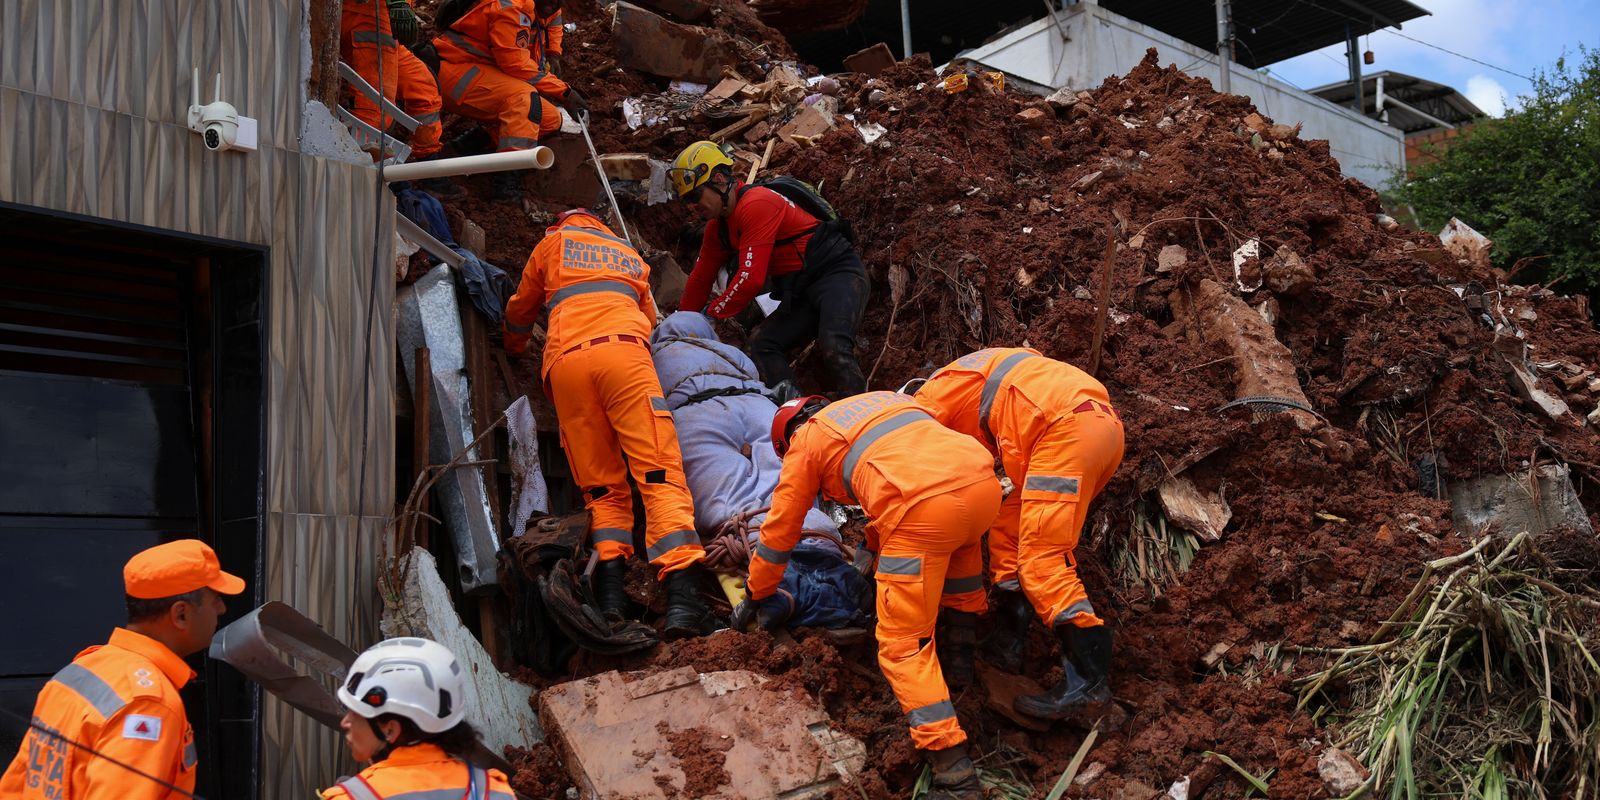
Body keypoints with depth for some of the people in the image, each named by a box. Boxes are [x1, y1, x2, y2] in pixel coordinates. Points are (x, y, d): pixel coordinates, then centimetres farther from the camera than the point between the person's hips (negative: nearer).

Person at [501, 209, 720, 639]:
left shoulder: (552, 243, 31)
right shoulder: (629, 253, 36)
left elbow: (520, 311, 41)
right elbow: (649, 317, 44)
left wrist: (514, 346, 62)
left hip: (565, 361, 1)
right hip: (624, 352, -1)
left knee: (602, 486, 7)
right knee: (660, 473, -13)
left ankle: (610, 586, -14)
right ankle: (682, 597, -29)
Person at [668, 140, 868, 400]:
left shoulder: (756, 204, -19)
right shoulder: (718, 227, 12)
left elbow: (751, 279, -23)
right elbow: (700, 279, 24)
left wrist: (712, 312, -10)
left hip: (839, 272, -10)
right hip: (803, 293, 10)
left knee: (833, 347, -31)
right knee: (762, 345, -7)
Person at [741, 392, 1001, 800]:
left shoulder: (805, 440, 21)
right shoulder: (882, 399, 37)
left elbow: (779, 532, 27)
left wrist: (758, 596, 42)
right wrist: (874, 544, 60)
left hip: (923, 507, -6)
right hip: (985, 483, 6)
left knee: (903, 645, 1)